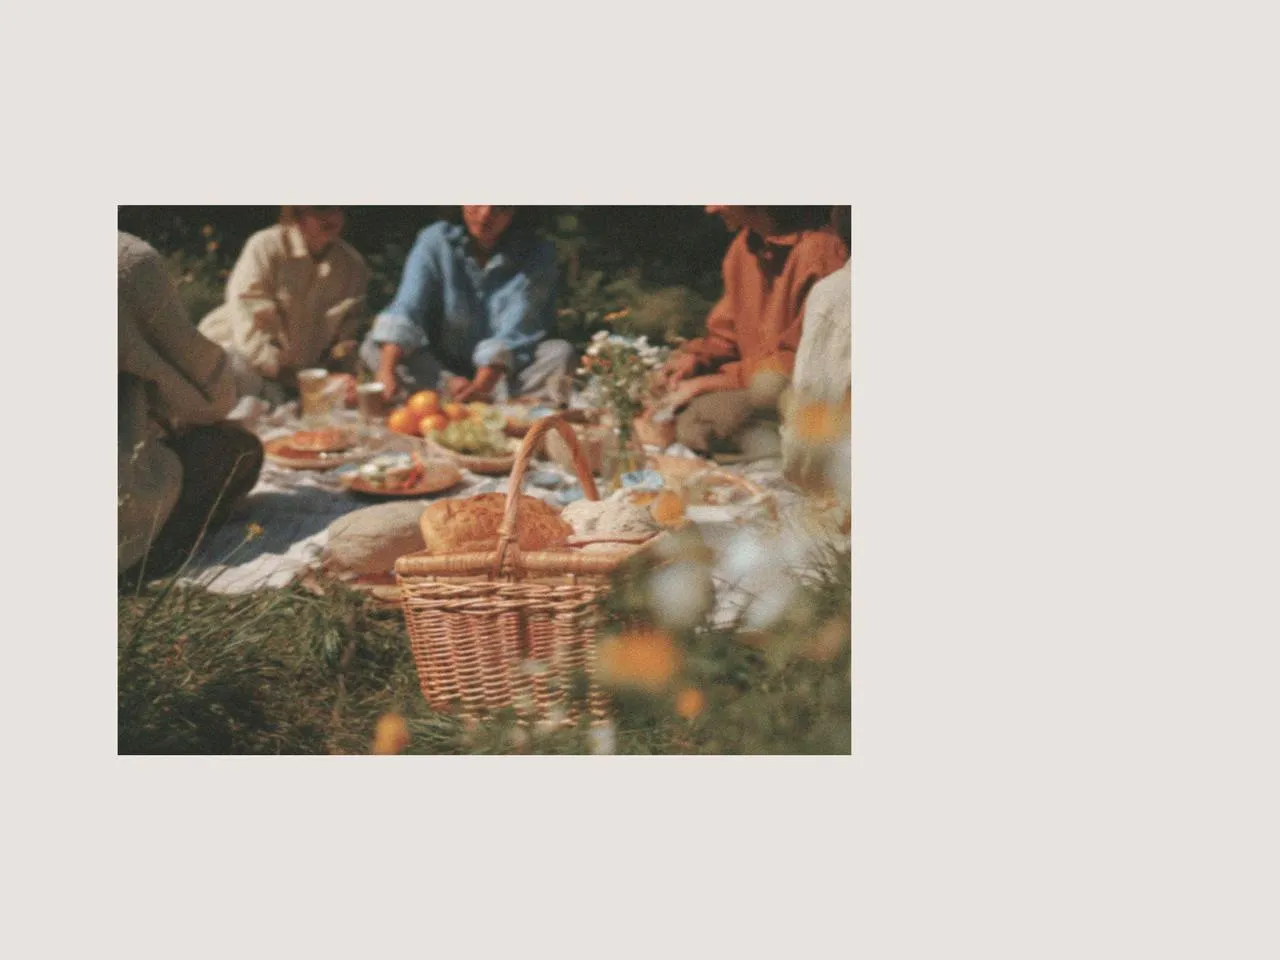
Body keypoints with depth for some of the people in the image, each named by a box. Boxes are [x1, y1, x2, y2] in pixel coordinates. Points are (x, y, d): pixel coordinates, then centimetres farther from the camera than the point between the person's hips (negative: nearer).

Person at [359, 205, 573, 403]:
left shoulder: (537, 255, -11)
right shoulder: (436, 240, -7)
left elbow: (513, 332, -23)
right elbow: (406, 309, -20)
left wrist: (481, 385, -40)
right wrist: (388, 369, -38)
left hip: (506, 375, -2)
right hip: (441, 368, 2)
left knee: (560, 353, -28)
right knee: (373, 346, -21)